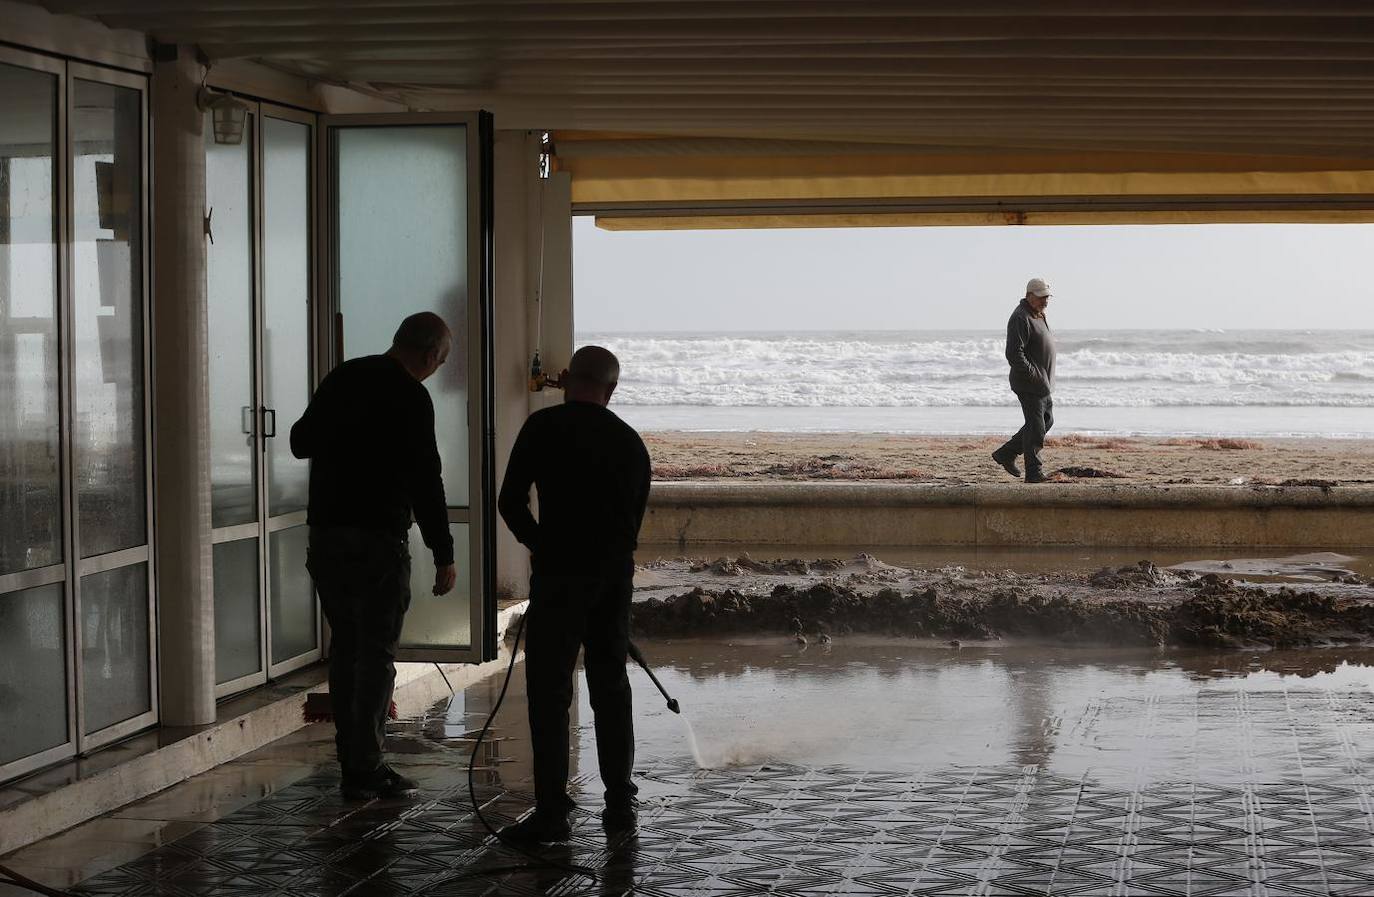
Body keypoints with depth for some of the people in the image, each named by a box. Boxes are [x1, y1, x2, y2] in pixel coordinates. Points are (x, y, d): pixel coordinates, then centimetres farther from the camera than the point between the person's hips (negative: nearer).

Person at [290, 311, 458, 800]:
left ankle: (352, 760, 18)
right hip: (378, 539, -7)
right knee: (376, 653, -1)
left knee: (344, 646, 14)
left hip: (325, 534, 7)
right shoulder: (409, 397, -12)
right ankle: (365, 769, -2)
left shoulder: (341, 378, 9)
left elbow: (300, 442, 20)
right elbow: (425, 480, -15)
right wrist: (444, 554, -10)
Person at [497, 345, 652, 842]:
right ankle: (620, 803, 19)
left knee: (549, 690, -1)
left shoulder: (545, 426, -2)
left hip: (560, 570, -5)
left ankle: (551, 811, -2)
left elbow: (510, 502, -3)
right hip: (616, 573, 5)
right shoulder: (632, 442, 11)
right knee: (611, 684, 15)